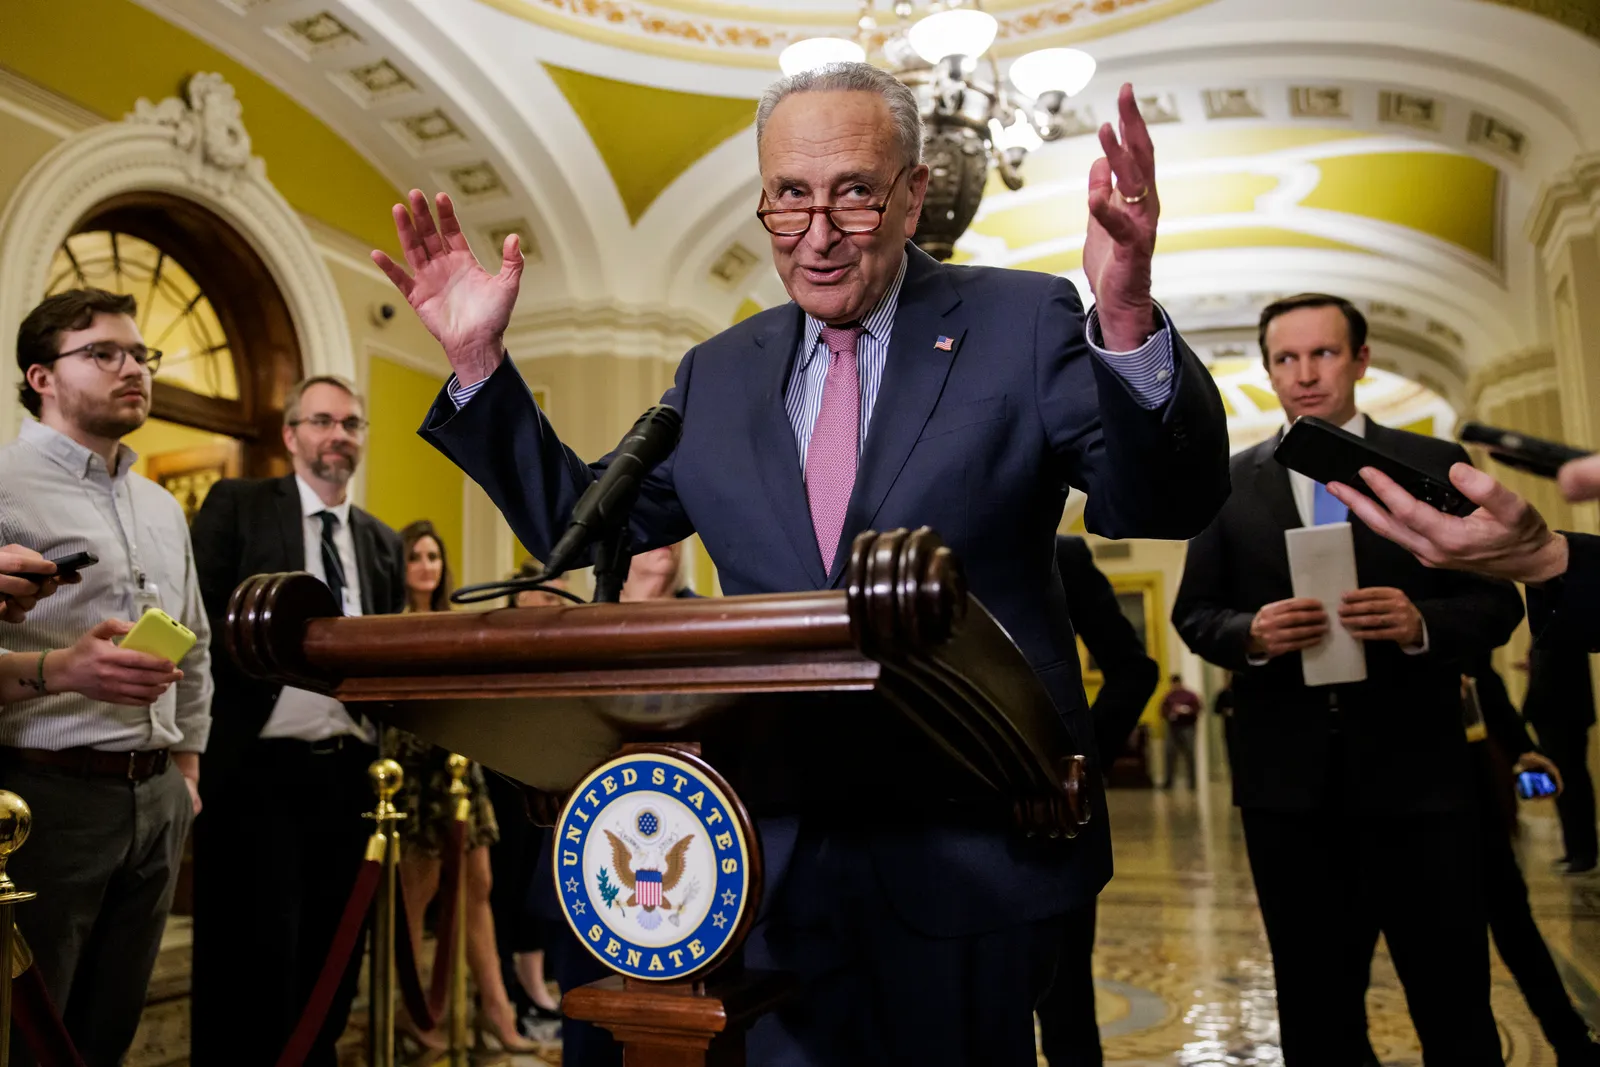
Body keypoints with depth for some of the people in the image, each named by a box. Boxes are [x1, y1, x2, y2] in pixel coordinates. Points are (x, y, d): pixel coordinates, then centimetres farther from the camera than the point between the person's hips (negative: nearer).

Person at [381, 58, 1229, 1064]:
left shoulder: (1022, 322, -3)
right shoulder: (718, 376, 8)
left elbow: (1169, 505, -13)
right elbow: (578, 521, 13)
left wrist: (1128, 324, -32)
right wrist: (477, 360, 3)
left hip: (977, 846, -2)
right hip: (787, 855, 3)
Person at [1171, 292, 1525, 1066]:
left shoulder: (1439, 467, 3)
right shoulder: (1229, 483, 5)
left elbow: (1498, 603, 2)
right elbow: (1193, 614, 6)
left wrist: (1422, 622, -19)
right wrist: (1251, 632, -16)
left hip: (1415, 771, -1)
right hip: (1287, 779, 1)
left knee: (1454, 1000, 8)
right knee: (1314, 1003, 15)